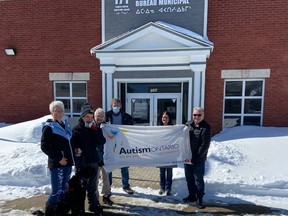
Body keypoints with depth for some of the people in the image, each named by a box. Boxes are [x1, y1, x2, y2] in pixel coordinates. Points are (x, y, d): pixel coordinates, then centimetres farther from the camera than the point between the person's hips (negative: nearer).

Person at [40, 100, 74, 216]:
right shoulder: (49, 127, -9)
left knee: (65, 189, 15)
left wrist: (74, 150, 8)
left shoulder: (65, 124, 12)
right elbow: (44, 146, -13)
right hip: (56, 164, -7)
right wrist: (58, 158, -16)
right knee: (57, 190, -5)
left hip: (67, 163, 7)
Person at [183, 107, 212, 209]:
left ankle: (199, 198, 22)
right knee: (189, 178, 16)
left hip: (199, 159, -5)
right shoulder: (188, 125, 4)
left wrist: (196, 157, -16)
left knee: (198, 179, 5)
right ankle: (192, 195, 33)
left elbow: (205, 145, -16)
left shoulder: (206, 128, -12)